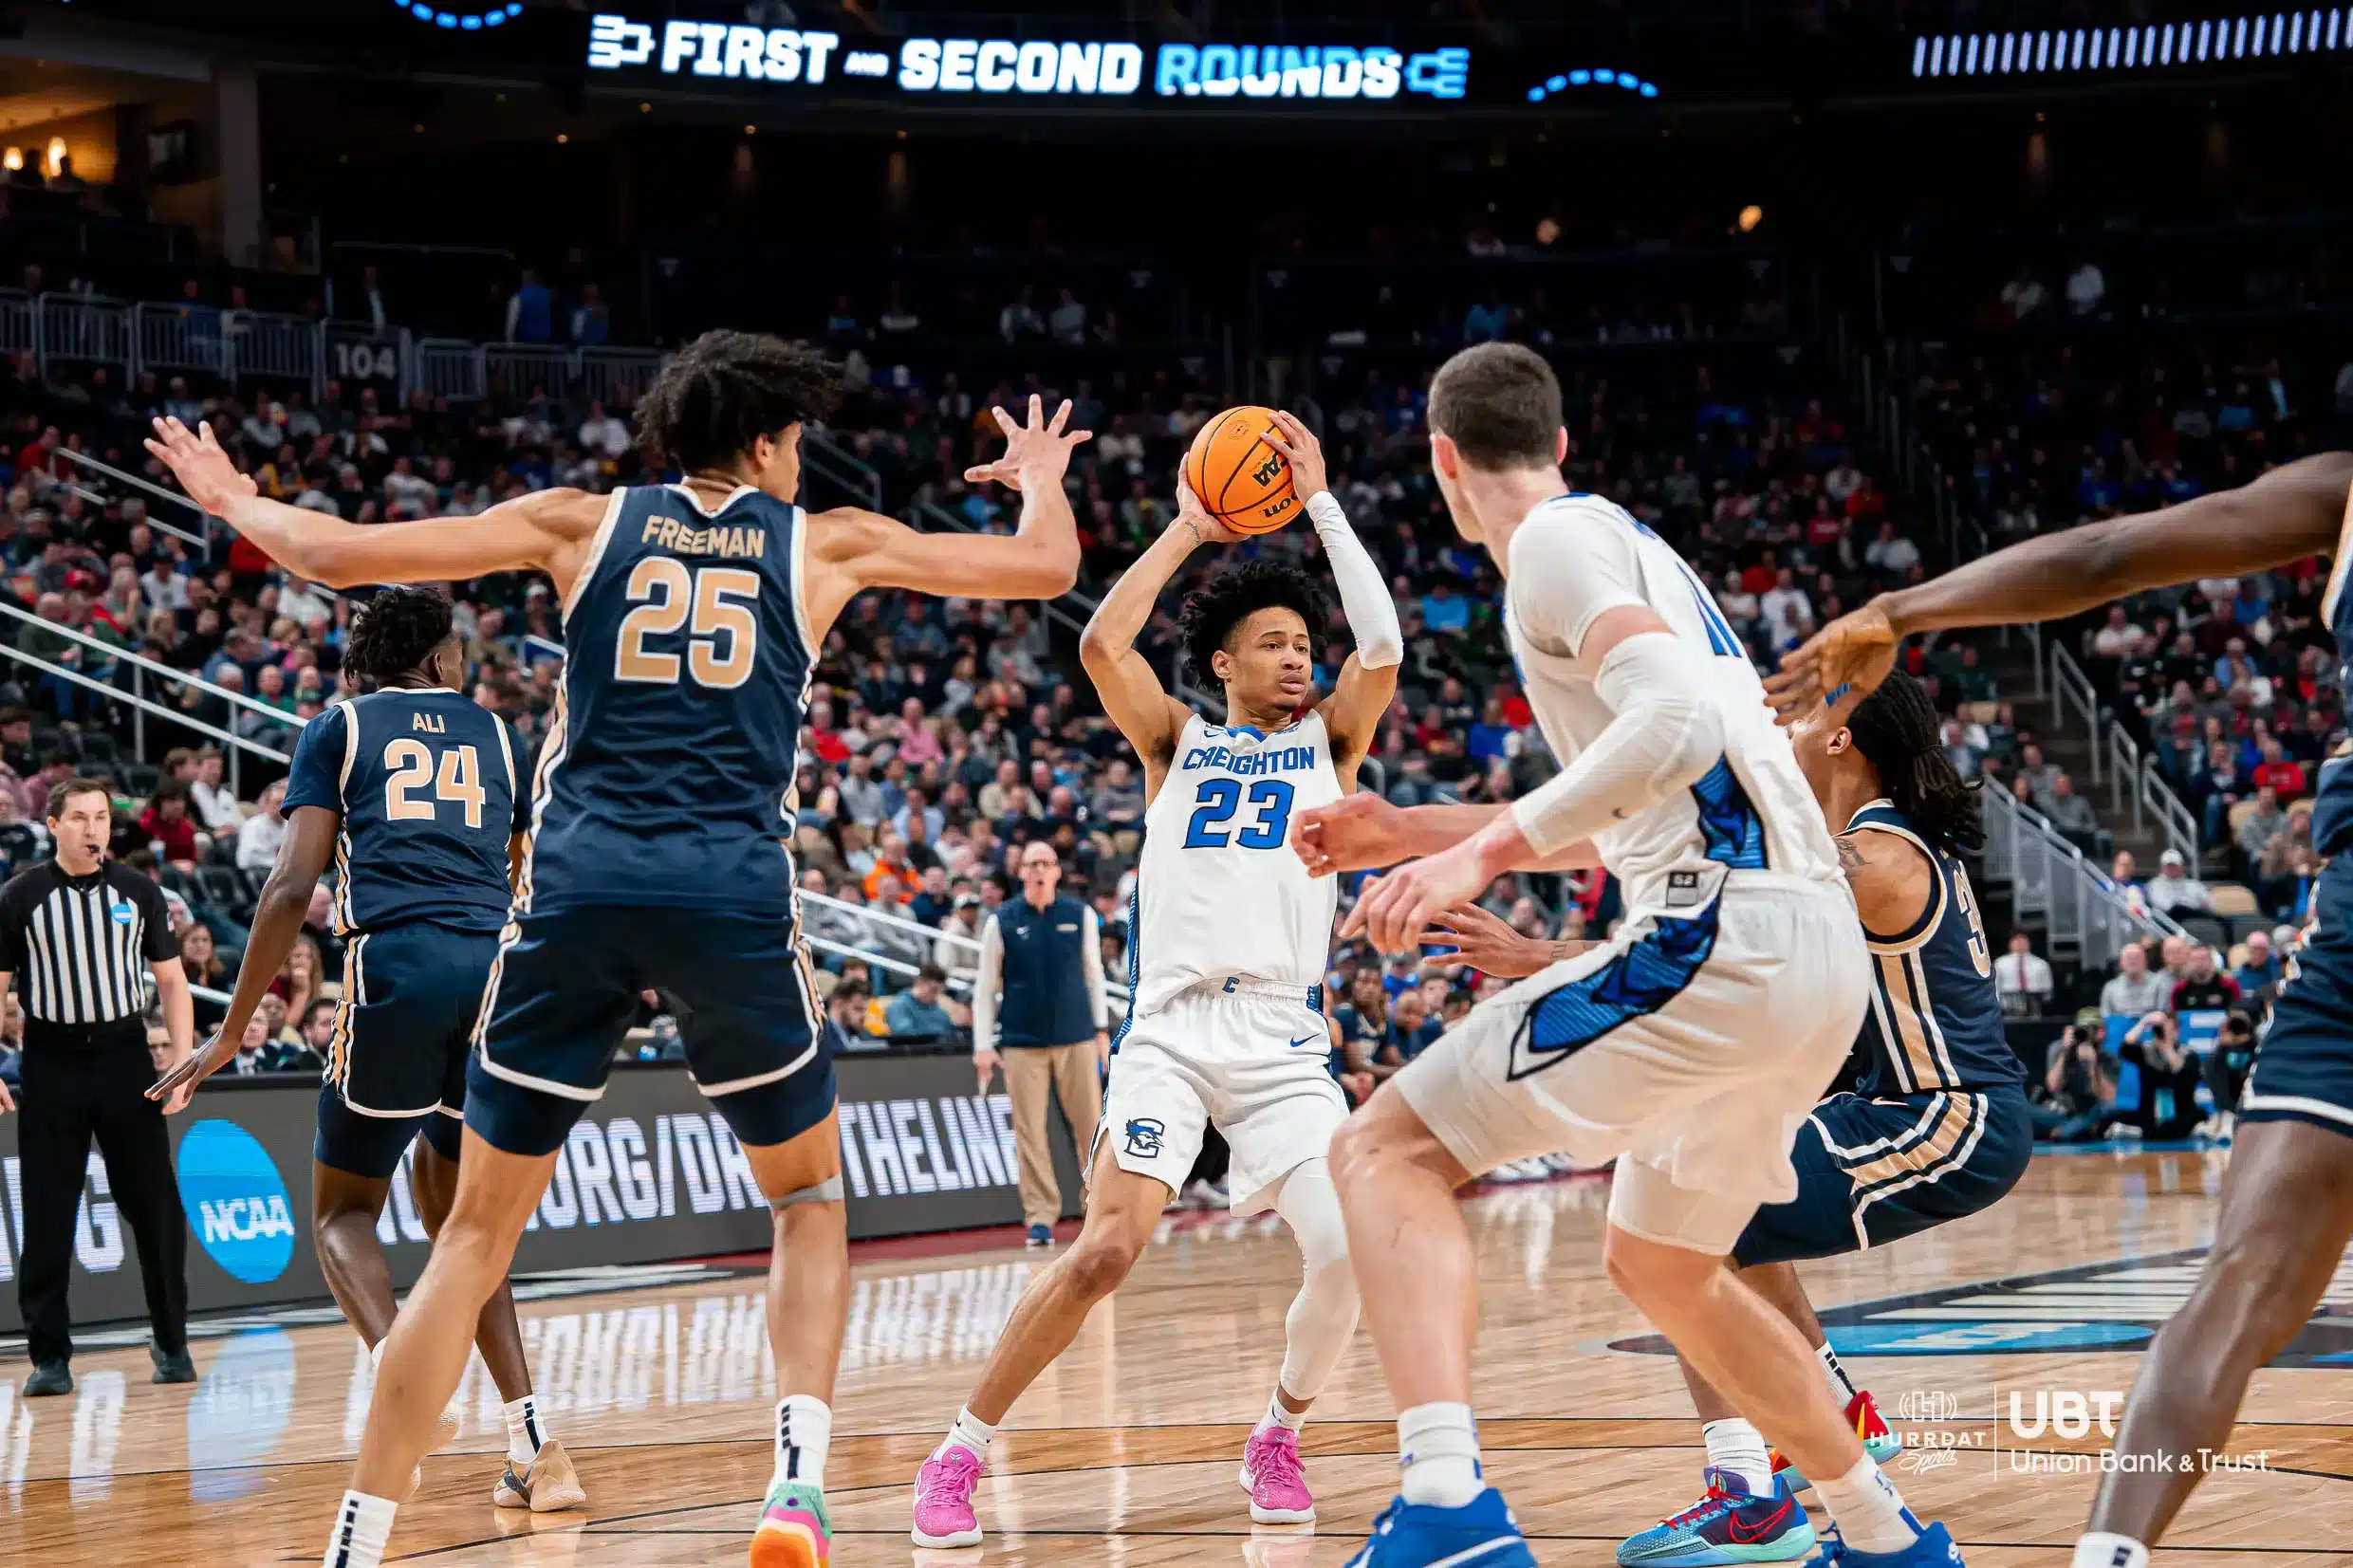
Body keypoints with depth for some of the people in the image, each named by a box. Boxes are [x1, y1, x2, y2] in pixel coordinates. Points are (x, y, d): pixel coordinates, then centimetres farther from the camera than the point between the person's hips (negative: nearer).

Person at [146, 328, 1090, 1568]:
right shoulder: (827, 544, 13)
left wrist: (233, 501, 32)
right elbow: (1046, 568, 22)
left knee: (477, 1231, 10)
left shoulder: (582, 524, 14)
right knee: (809, 1198, 20)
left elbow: (336, 552, 12)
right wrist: (1042, 479, 44)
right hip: (735, 893, -1)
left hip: (577, 884, 1)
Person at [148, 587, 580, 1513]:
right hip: (498, 970, 3)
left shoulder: (338, 728, 15)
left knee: (343, 1209, 14)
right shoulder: (498, 736, 22)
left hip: (396, 964, -3)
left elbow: (292, 886, 3)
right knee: (452, 1214, 20)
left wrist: (233, 1028, 6)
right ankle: (536, 1451, 8)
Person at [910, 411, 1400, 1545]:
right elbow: (1101, 644, -3)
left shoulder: (1328, 743, 16)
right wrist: (1188, 529, 5)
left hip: (1284, 1043, 2)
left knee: (1351, 1258, -15)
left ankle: (1278, 1436, 14)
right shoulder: (1176, 742, 14)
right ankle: (958, 1456, -7)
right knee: (1106, 1249, -19)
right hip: (1171, 1032, -1)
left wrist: (1319, 500, 2)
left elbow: (1383, 647, -1)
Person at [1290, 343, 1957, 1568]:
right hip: (1825, 955, 9)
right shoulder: (1633, 544, 27)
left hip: (1722, 934, -9)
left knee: (1385, 1152, -9)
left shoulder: (1560, 541, -2)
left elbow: (1677, 725, -20)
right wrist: (1407, 833, 34)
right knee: (1660, 1268, 28)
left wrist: (1484, 850, -22)